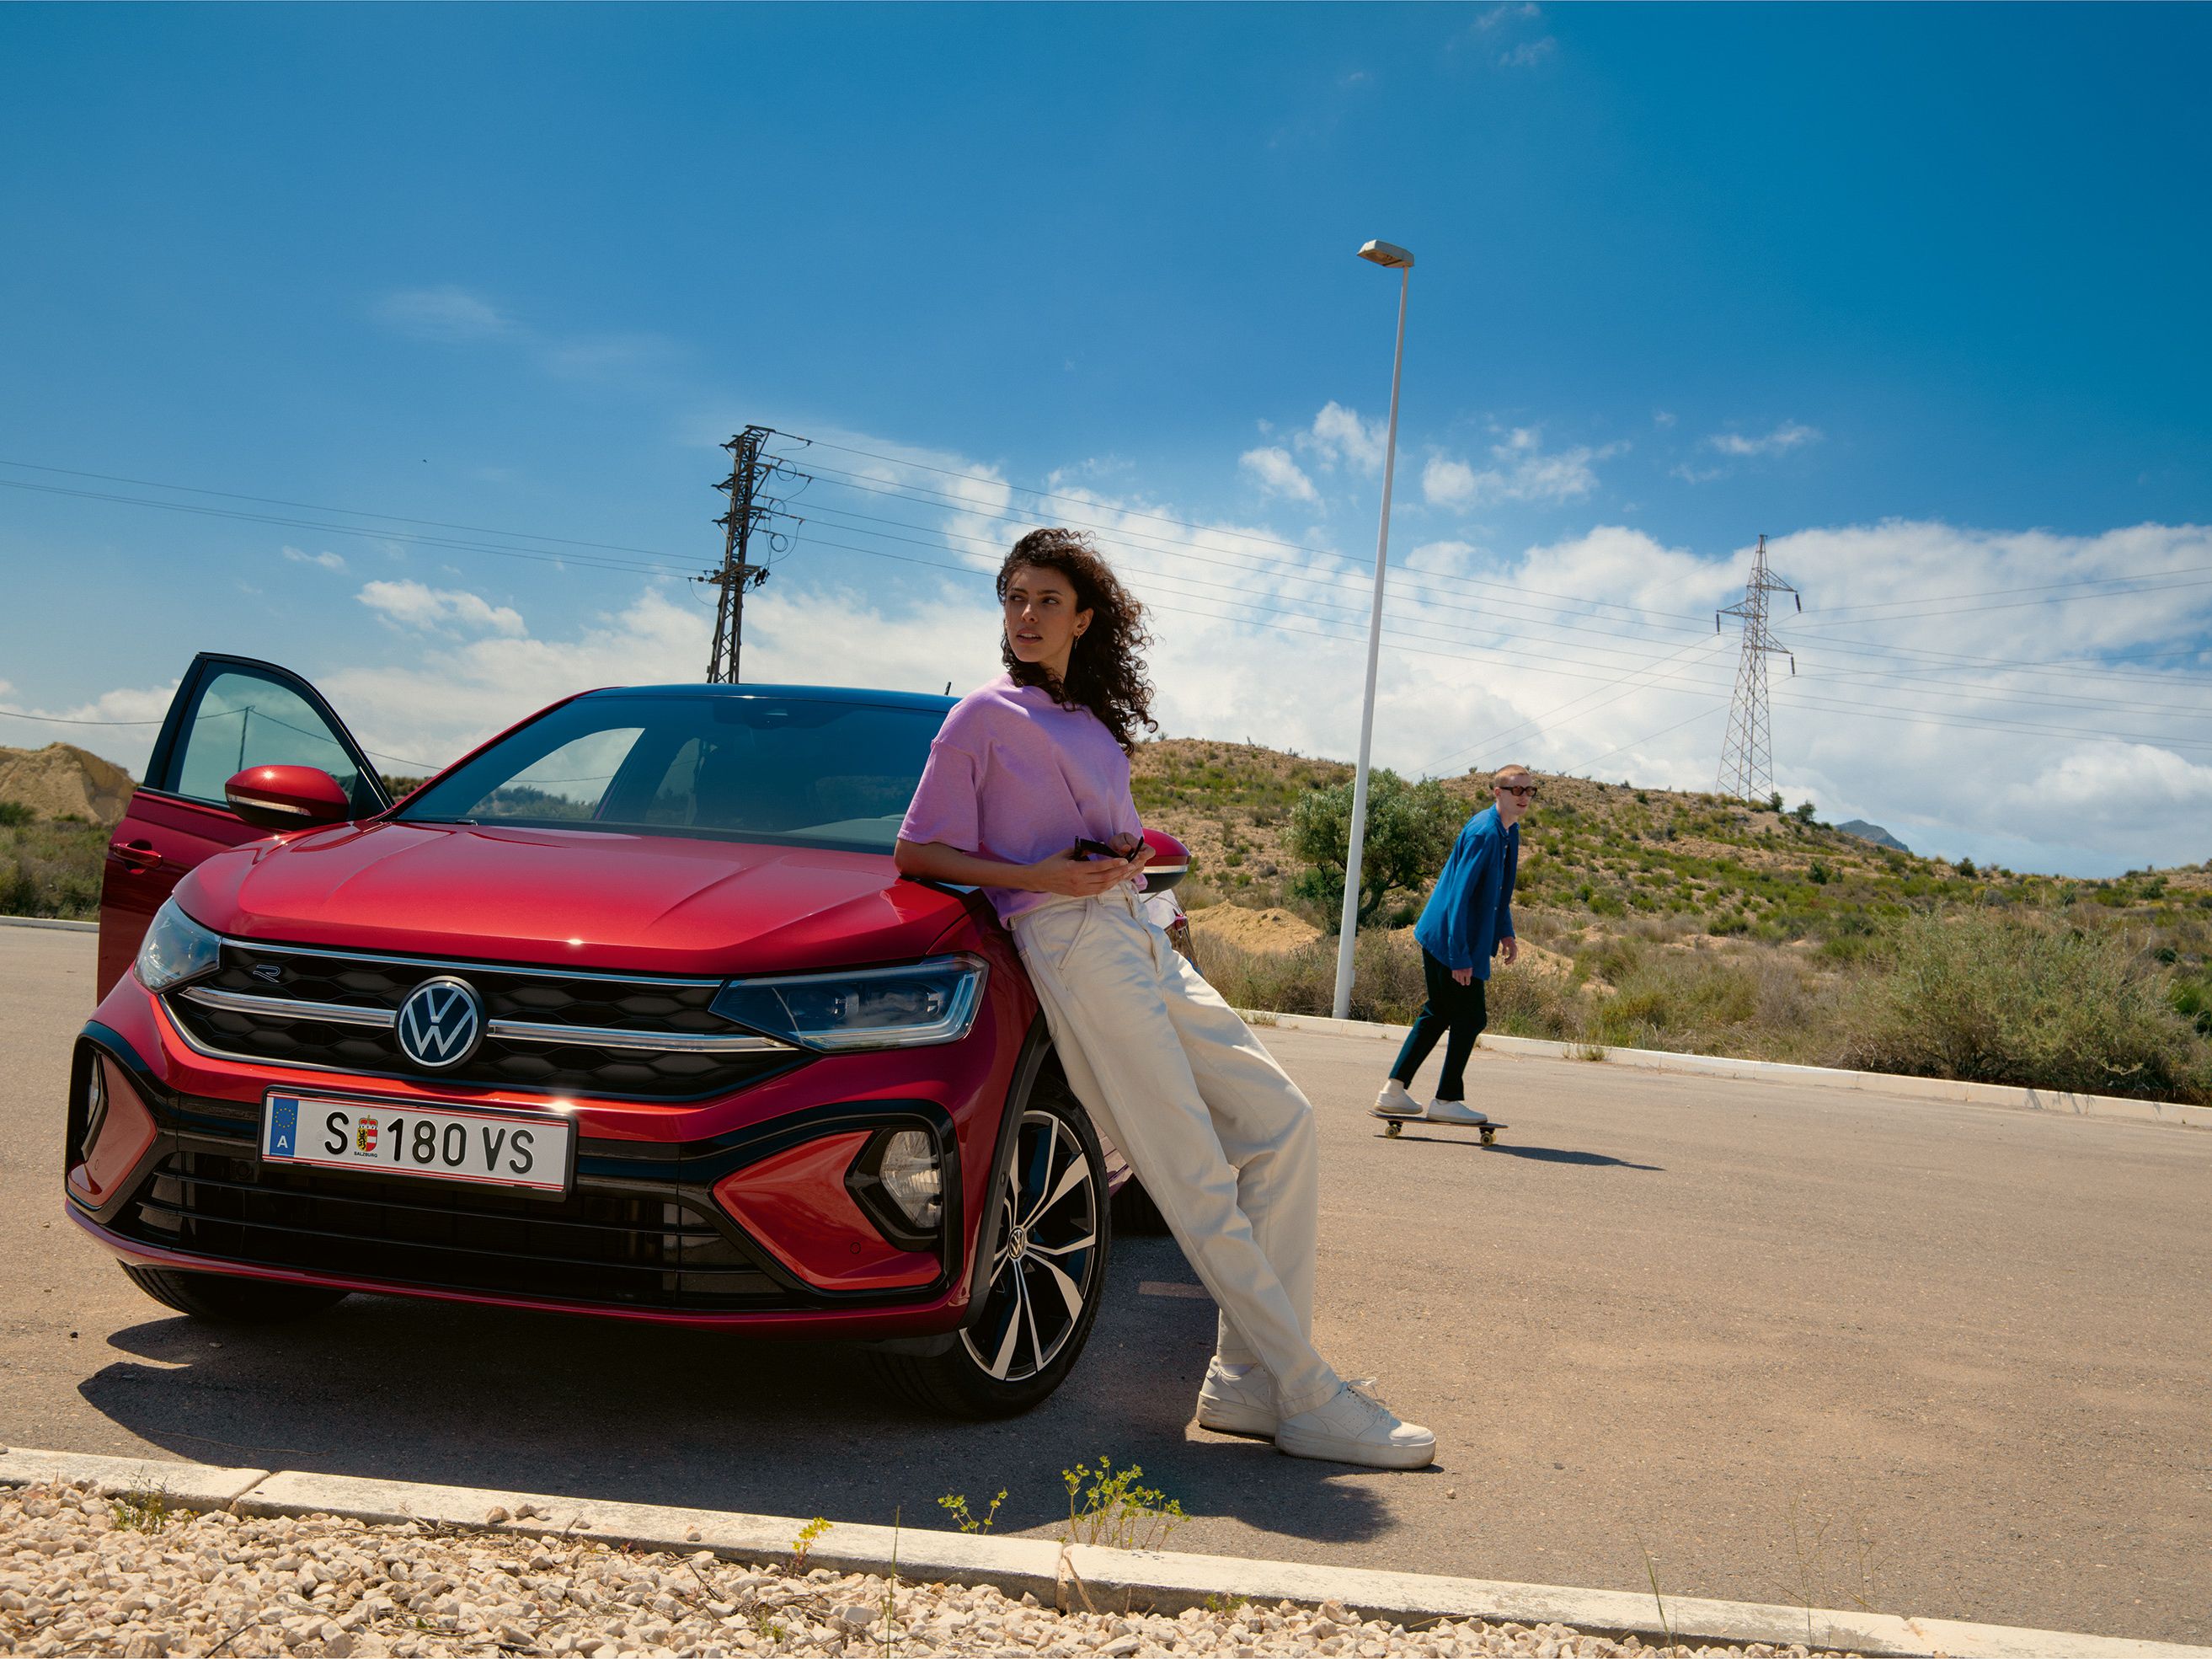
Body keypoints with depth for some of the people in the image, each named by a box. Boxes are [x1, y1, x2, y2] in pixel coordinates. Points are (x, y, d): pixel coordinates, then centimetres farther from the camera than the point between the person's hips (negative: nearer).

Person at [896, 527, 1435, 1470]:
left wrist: (1128, 855, 9)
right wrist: (1039, 875, -13)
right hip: (1069, 940, -8)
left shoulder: (1098, 727, 23)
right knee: (1195, 1177, -12)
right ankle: (1308, 1400, -8)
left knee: (1281, 1121, -2)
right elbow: (917, 851, 0)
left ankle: (1250, 1379, 0)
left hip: (1136, 935, 8)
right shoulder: (986, 715, 4)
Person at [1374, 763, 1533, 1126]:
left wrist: (1506, 932, 17)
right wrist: (1459, 956, -24)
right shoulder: (1483, 832, -21)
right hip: (1450, 939, -10)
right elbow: (1460, 895, -24)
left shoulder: (1509, 831, 10)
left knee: (1438, 1014, 15)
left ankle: (1394, 1091, 18)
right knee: (1470, 1018, -2)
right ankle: (1447, 1101, 8)